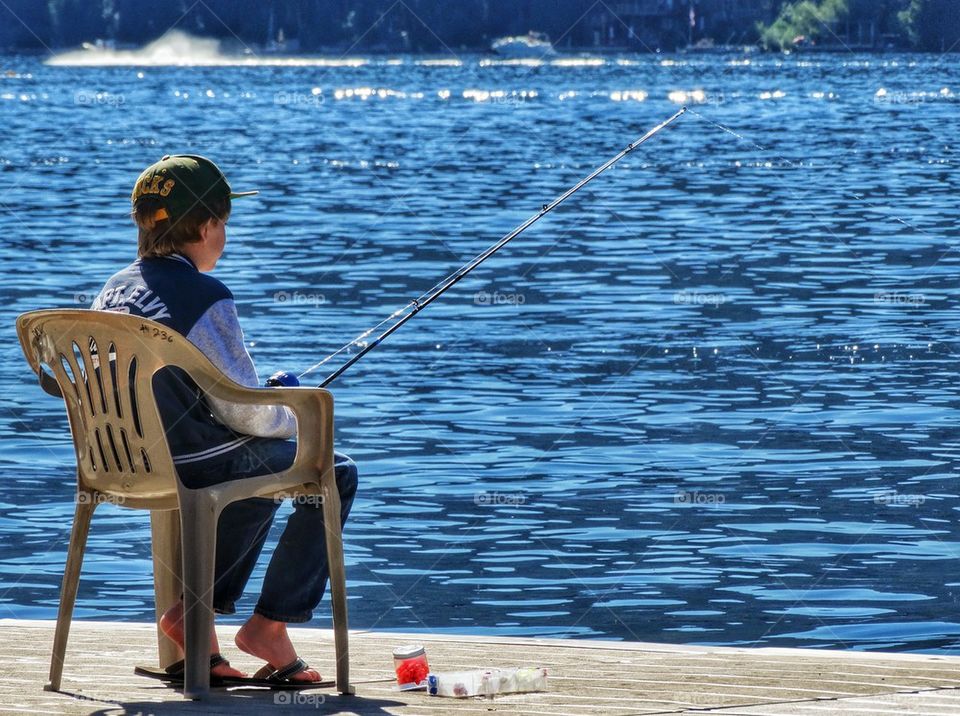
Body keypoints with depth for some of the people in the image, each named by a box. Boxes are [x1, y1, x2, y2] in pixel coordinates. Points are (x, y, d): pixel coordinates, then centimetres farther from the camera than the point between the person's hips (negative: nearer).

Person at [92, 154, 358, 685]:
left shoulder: (112, 293, 4)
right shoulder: (204, 298, -19)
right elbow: (245, 413, -17)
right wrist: (295, 419, 5)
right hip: (200, 465, -8)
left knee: (270, 469, 33)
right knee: (334, 474, 12)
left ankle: (195, 608, 18)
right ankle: (270, 623, 6)